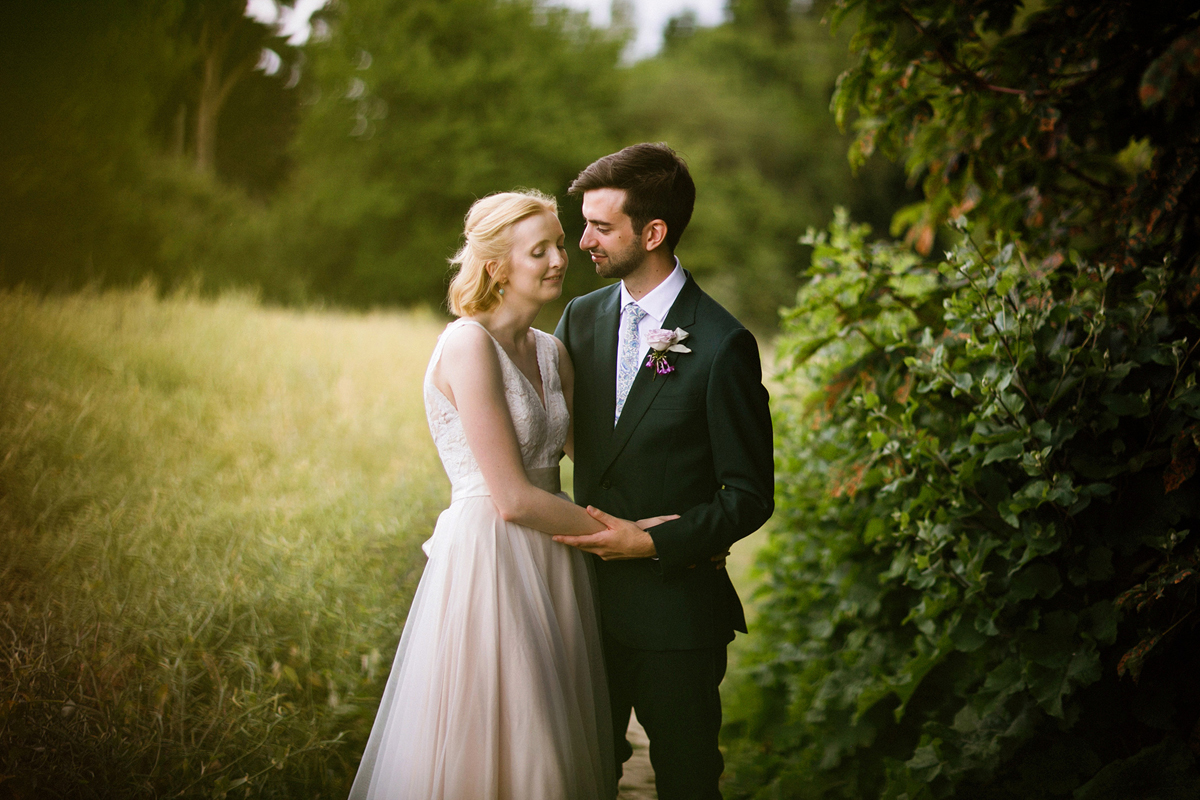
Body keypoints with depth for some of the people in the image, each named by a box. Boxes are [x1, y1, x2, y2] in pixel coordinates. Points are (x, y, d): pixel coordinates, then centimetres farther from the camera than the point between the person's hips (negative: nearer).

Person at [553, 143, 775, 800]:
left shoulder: (722, 345, -14)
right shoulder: (580, 319, 4)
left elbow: (751, 495, -12)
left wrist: (652, 542, -19)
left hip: (675, 609, -5)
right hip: (590, 597, 5)